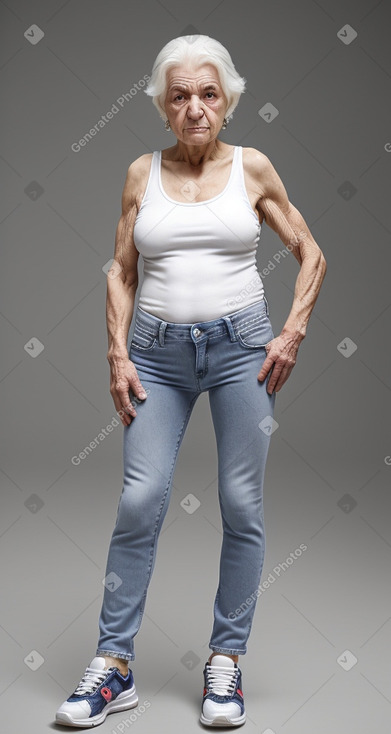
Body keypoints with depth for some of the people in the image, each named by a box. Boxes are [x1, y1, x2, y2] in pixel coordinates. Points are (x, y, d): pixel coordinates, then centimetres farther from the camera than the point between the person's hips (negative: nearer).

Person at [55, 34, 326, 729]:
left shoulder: (252, 167, 5)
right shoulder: (142, 172, 8)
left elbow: (311, 255, 10)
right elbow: (121, 270, 9)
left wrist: (291, 334, -1)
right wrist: (118, 353, -1)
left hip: (240, 344, 0)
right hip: (158, 351, 1)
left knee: (242, 506, 1)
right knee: (138, 503, -4)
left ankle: (226, 662, 16)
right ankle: (113, 667, 9)